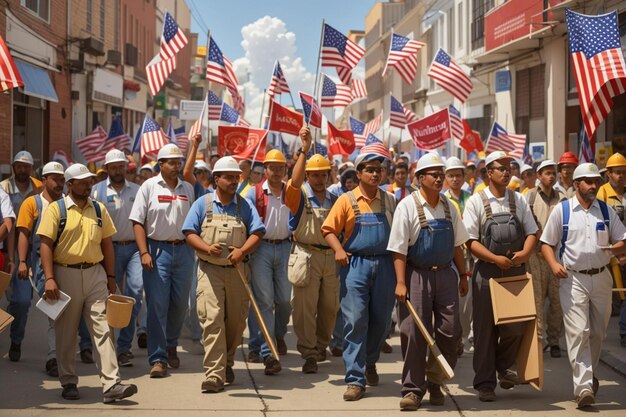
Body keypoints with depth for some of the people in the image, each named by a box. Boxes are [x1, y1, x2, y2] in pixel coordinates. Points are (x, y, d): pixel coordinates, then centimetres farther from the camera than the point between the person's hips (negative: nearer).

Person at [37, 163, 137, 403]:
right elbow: (46, 244, -7)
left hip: (95, 274, 3)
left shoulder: (99, 209, 11)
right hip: (66, 274, -3)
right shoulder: (56, 209, -2)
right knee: (66, 333, 7)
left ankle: (111, 385, -9)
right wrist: (49, 278, -15)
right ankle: (68, 383, 20)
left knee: (103, 329, -5)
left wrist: (111, 277, 10)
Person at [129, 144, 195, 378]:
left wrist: (196, 248, 10)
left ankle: (171, 345, 32)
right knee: (157, 305, -5)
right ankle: (158, 358, -2)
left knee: (180, 304, 10)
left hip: (183, 250, 4)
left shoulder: (188, 189, 10)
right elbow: (138, 222, -4)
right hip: (157, 249, -4)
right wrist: (144, 253, -13)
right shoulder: (149, 187, -1)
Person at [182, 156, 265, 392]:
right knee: (212, 320, -13)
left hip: (238, 271, 2)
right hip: (210, 269, -2)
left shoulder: (245, 206, 7)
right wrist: (207, 248, -17)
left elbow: (257, 232, 1)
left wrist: (242, 251, -16)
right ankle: (214, 374, -15)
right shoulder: (203, 204, 4)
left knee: (236, 321, 8)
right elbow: (189, 233, 1)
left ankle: (227, 363, 29)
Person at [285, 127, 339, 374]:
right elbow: (294, 181, -26)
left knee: (330, 305, 13)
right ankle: (309, 354, -2)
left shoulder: (333, 200, 13)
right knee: (305, 305, -6)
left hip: (330, 257, 5)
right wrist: (305, 150, -33)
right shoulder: (300, 195, -3)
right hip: (307, 256, -5)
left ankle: (321, 345, 32)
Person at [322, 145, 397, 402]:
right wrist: (339, 250, -16)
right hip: (356, 264, -3)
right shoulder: (347, 200, 0)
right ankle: (355, 379, -1)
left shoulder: (389, 200, 8)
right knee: (355, 321, -6)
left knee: (381, 320, 11)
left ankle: (370, 361, 38)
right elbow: (329, 230, 1)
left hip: (384, 264, 3)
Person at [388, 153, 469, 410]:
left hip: (446, 273, 5)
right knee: (413, 332, -4)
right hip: (417, 274, -5)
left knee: (450, 331, 2)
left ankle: (435, 382, 20)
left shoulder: (448, 206, 9)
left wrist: (463, 275, 15)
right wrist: (400, 283, -15)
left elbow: (457, 245, 17)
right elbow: (398, 249, -10)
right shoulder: (408, 206, -7)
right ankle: (413, 389, 6)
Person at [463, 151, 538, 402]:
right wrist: (497, 259, -17)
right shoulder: (476, 201, -3)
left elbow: (532, 232, 10)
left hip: (516, 270, 3)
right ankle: (485, 383, 11)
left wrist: (524, 253, -9)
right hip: (487, 271, -3)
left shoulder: (518, 200, 8)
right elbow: (471, 241, -7)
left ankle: (503, 365, 31)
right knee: (485, 329, 2)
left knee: (516, 325, 3)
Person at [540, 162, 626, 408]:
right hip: (573, 278, -4)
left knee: (598, 332, 14)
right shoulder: (562, 210, 1)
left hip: (601, 277, 4)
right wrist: (554, 264, -15)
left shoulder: (606, 210, 10)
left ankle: (588, 373, 36)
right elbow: (547, 243, 4)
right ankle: (583, 386, -13)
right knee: (578, 332, -12)